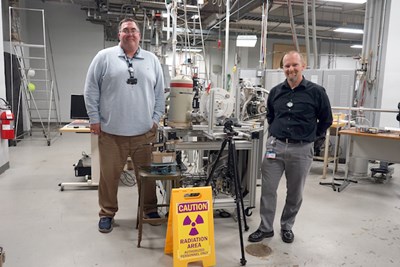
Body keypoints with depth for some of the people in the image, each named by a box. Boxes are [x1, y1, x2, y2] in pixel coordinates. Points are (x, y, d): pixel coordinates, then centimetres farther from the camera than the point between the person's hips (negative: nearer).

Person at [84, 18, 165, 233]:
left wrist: (156, 119, 5)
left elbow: (160, 93, 11)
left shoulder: (152, 60, 9)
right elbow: (91, 90, 2)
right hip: (111, 132, -1)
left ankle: (150, 209, 30)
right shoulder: (104, 57, 2)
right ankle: (107, 213, 27)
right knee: (109, 175, 9)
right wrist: (94, 118, -2)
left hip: (144, 132, 2)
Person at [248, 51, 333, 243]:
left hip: (301, 150, -2)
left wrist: (310, 136, 5)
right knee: (268, 189, 4)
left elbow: (326, 120, 6)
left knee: (295, 193, 11)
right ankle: (266, 228, 19)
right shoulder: (275, 91, 5)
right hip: (275, 146, 3)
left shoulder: (316, 92, -5)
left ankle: (287, 227, 30)